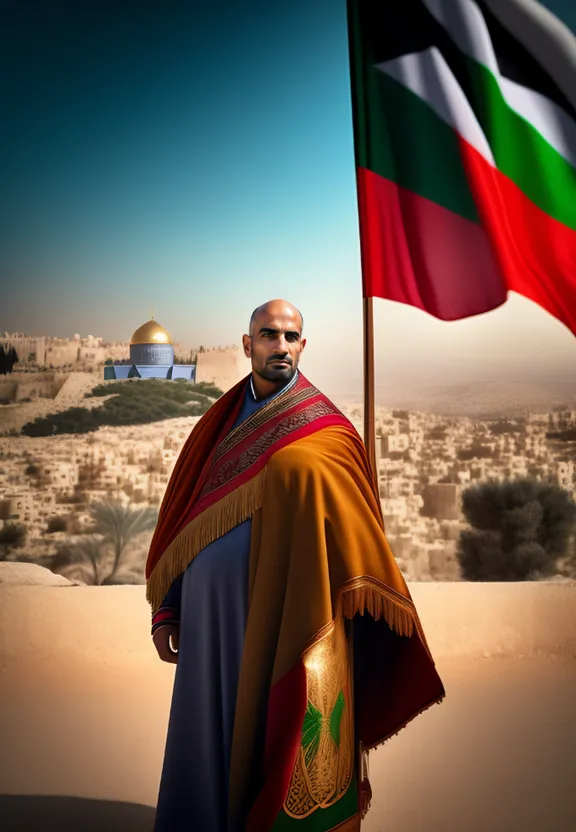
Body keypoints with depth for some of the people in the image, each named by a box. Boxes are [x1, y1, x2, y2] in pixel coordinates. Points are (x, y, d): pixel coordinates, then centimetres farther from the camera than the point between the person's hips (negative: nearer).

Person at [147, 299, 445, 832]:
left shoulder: (323, 432, -5)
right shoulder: (219, 423, 8)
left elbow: (356, 536, -4)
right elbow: (182, 516, 9)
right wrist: (167, 609, 5)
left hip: (283, 624, -4)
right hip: (210, 621, 4)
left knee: (274, 743, 8)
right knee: (209, 741, 14)